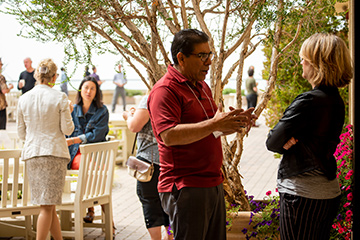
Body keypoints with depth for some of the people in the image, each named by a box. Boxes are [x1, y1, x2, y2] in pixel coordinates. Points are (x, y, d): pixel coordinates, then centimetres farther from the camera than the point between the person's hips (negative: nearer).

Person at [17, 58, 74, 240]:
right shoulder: (60, 98, -7)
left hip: (32, 153, 4)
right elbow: (67, 130, -5)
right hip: (55, 153, -4)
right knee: (47, 206, -1)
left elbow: (21, 133, 9)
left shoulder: (23, 99, 4)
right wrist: (68, 113, 12)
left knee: (49, 205, 10)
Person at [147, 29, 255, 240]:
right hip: (185, 189, -9)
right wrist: (213, 124, -27)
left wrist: (234, 123, 5)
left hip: (213, 183, 9)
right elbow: (169, 135, -25)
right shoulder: (165, 90, -13)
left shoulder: (202, 86, 17)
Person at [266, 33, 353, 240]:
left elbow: (272, 143, -16)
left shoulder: (309, 101, -20)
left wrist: (286, 142, 2)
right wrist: (289, 140, -7)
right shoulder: (336, 100, 7)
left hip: (303, 194, -9)